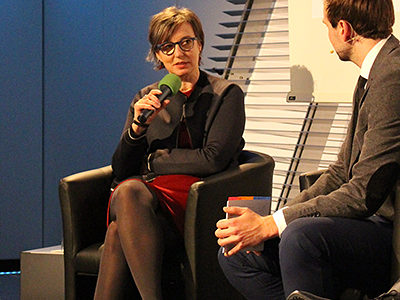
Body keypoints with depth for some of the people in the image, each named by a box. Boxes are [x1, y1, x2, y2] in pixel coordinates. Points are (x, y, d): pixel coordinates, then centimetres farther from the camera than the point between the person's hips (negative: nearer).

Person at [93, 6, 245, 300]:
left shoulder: (226, 94, 8)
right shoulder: (146, 98, 20)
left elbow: (213, 160, -4)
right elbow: (121, 170, 13)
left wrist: (153, 160, 2)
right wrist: (138, 126, -4)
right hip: (144, 190, 4)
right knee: (128, 190, -35)